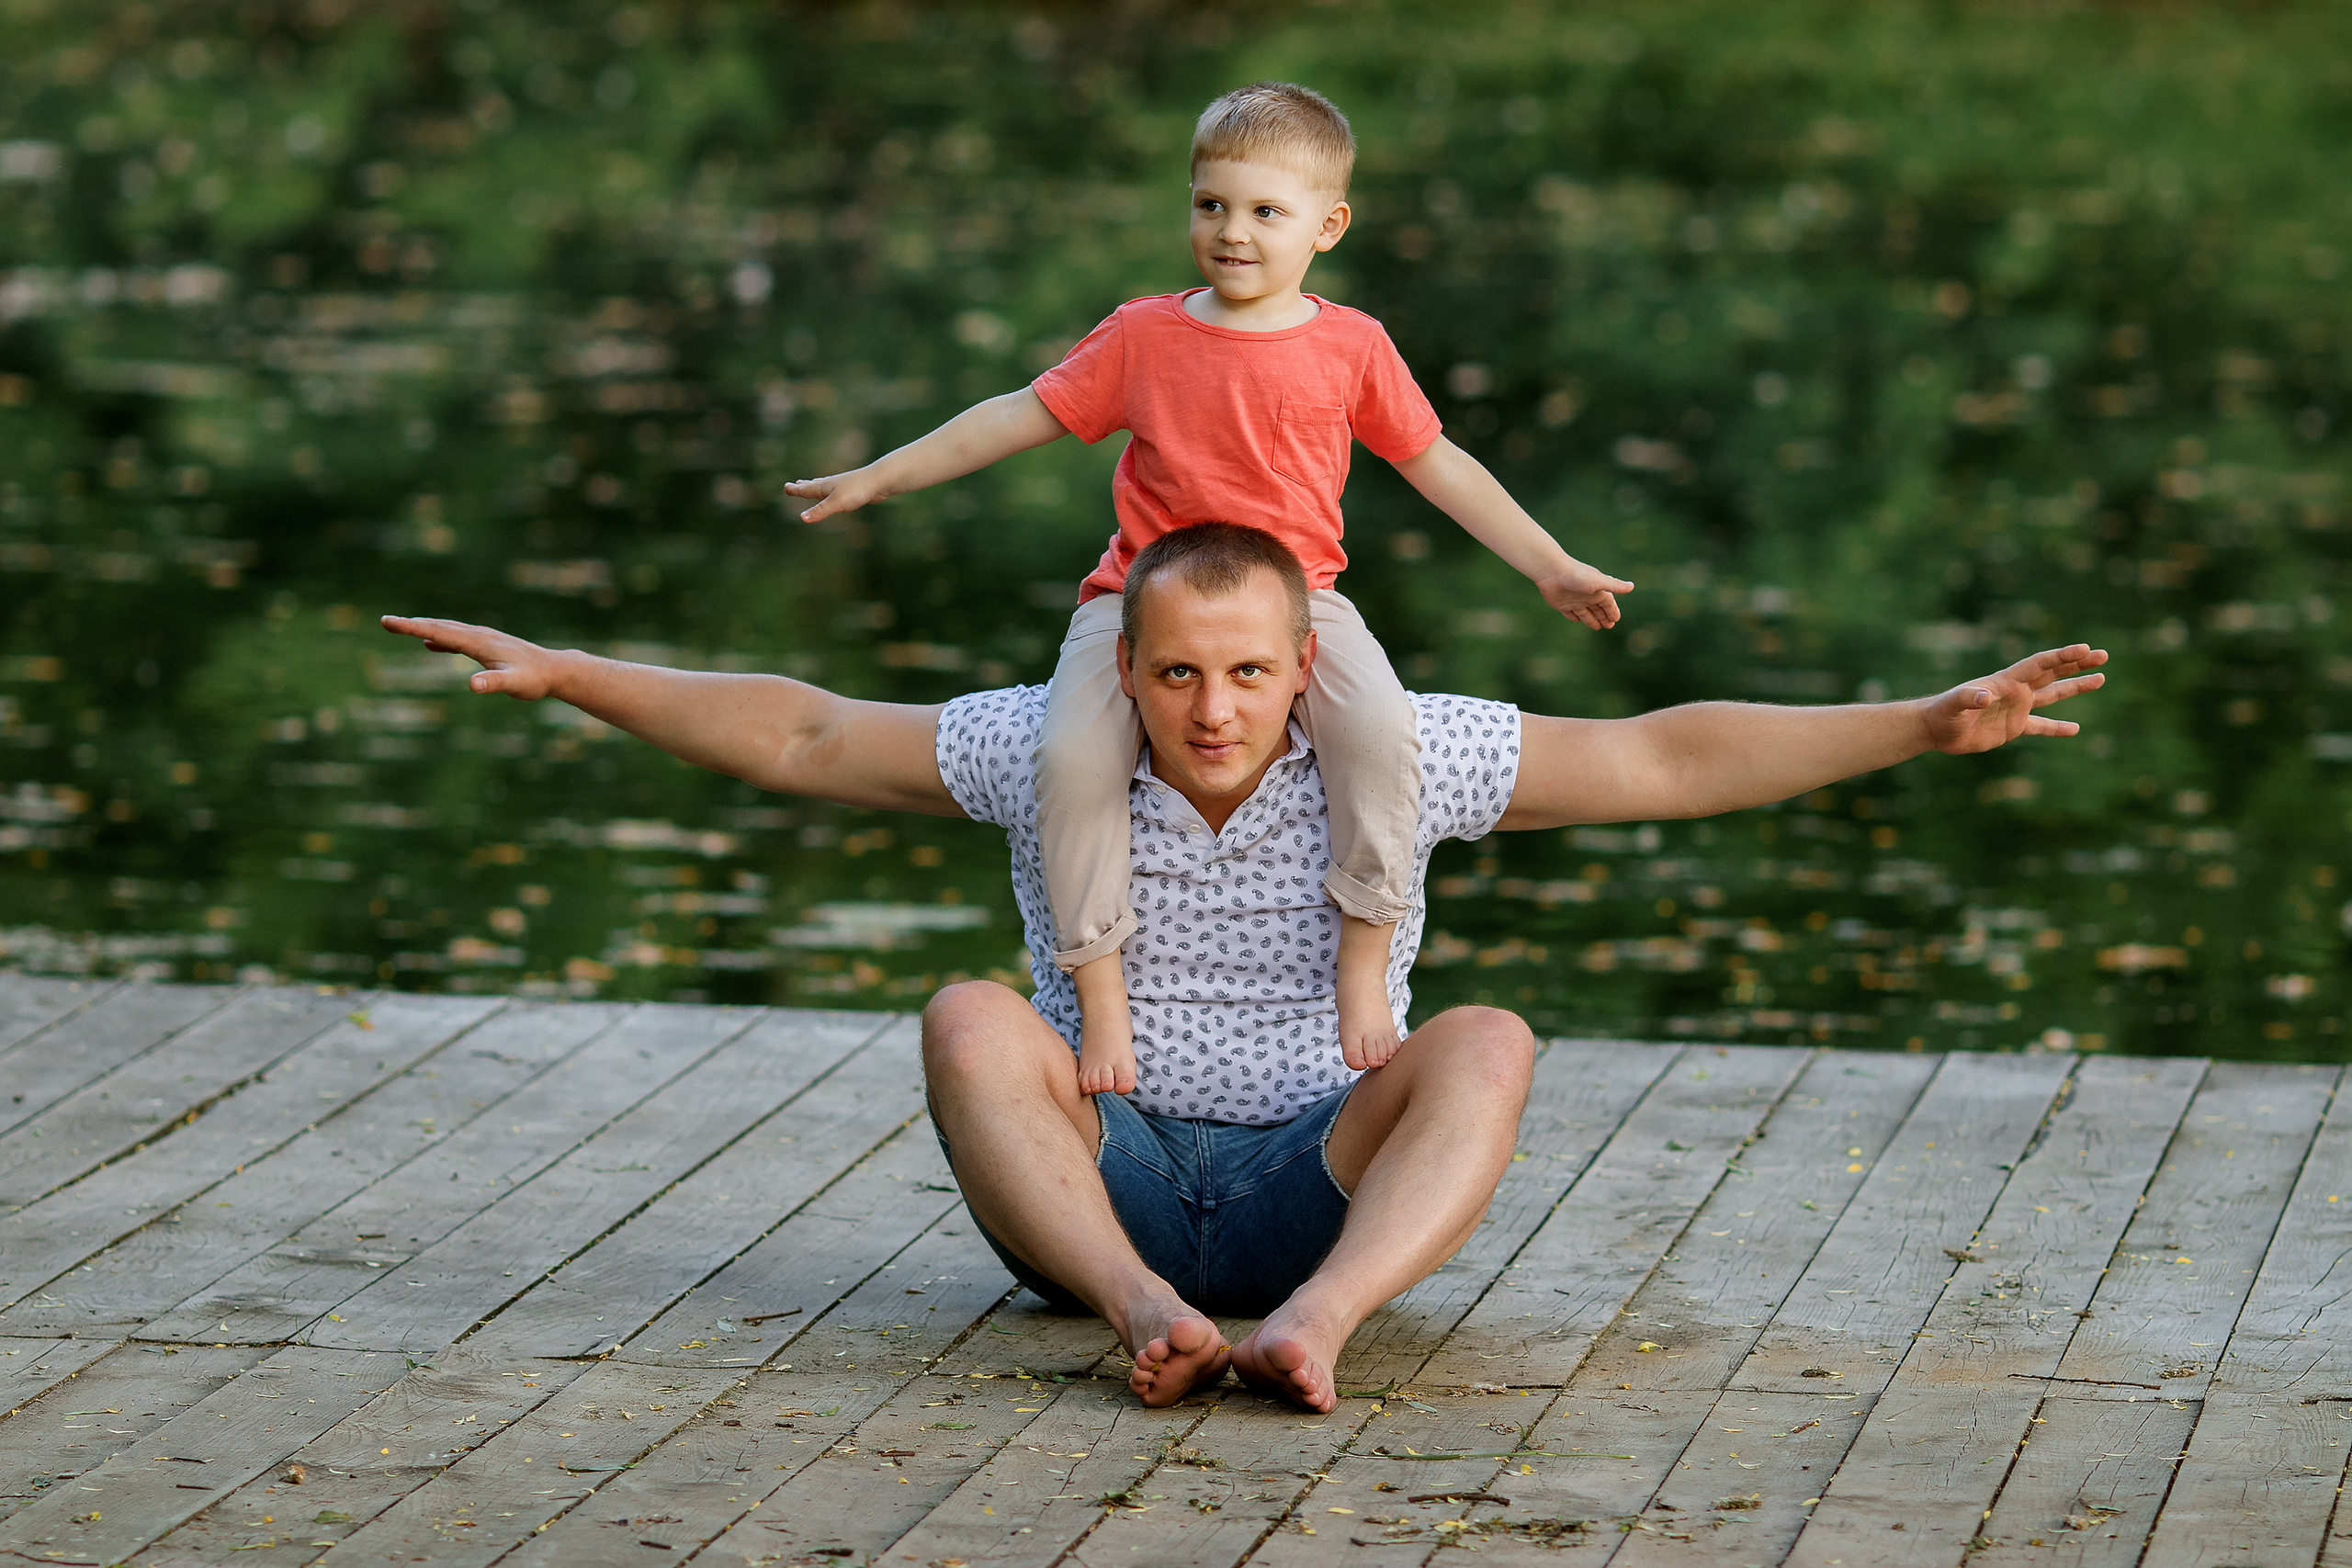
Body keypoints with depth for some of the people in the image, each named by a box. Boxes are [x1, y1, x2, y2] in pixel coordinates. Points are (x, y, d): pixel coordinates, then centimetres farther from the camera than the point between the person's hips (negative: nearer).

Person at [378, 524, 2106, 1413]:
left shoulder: (1385, 756, -6)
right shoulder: (1050, 752, -3)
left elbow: (1666, 760, -8)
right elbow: (798, 735, 1)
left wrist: (1932, 723, -15)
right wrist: (563, 672, -4)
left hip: (1316, 1184, 0)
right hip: (1098, 1177, 1)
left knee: (1486, 1042, -26)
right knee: (971, 1019, -26)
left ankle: (1315, 1318, -48)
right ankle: (1143, 1308, -46)